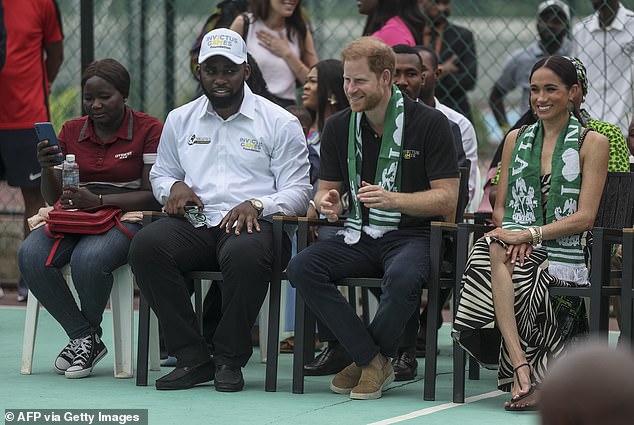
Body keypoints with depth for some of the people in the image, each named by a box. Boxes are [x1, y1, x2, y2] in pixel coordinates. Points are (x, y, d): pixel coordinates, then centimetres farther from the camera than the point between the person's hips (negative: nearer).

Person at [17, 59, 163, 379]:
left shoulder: (149, 130, -1)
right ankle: (83, 337, -14)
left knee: (88, 259, -37)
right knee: (31, 255, -27)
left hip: (126, 218, -5)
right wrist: (46, 169, -9)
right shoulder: (71, 131, 14)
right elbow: (53, 198, 14)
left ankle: (88, 335, -7)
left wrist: (97, 201, -20)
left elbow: (152, 195, -9)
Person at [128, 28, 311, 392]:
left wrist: (256, 205, -16)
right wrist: (174, 187, 3)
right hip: (195, 223, 4)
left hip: (251, 224, -3)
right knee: (146, 245, -29)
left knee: (245, 254, -41)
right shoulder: (180, 120, 19)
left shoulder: (280, 123, 7)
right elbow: (160, 173, 29)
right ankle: (193, 358, -22)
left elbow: (298, 191, 3)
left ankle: (230, 359, -19)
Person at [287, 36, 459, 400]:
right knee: (301, 268, -24)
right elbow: (327, 189, 19)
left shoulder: (429, 123, -6)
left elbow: (447, 199, -8)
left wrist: (393, 199, -23)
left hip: (413, 234, -5)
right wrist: (327, 202, -8)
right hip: (359, 236, 5)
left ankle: (371, 360, -11)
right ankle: (372, 358, -18)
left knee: (402, 276, -39)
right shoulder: (338, 127, 9)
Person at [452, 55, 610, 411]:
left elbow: (585, 217, -5)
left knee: (497, 264, -34)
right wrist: (511, 235, -6)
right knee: (494, 253, -34)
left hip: (564, 251, -4)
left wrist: (529, 234, -17)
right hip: (519, 245, 4)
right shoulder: (517, 139, 20)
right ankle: (524, 367, -44)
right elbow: (500, 207, 18)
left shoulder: (592, 143, 4)